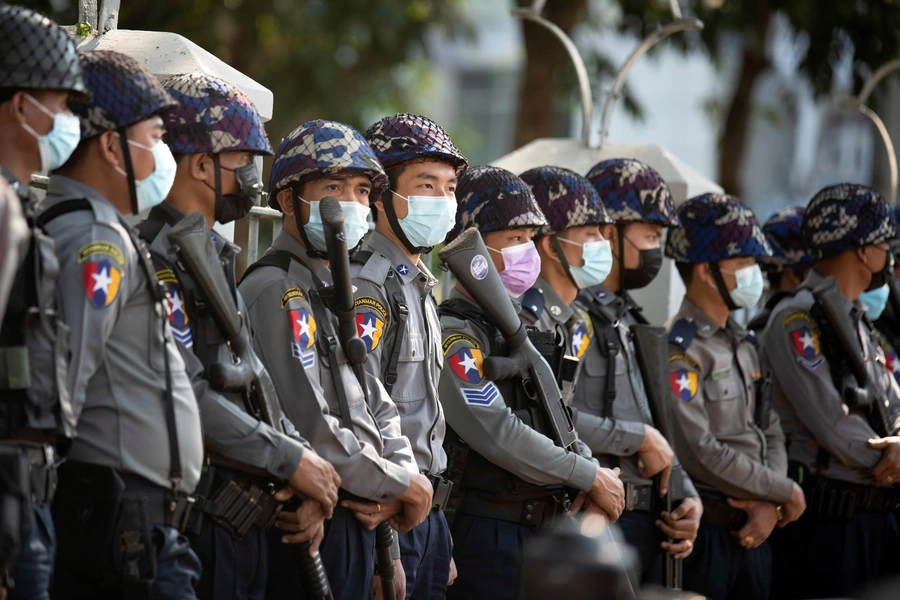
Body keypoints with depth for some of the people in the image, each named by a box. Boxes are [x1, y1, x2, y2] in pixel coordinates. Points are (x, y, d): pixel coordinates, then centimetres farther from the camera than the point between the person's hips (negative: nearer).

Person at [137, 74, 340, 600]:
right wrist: (294, 462, -14)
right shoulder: (154, 259, -12)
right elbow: (187, 395, -21)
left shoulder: (218, 260, 20)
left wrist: (304, 486, 4)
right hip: (198, 529, -9)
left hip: (246, 523, 9)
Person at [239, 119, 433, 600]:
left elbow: (379, 412, 19)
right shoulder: (276, 291, -13)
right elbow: (309, 427, -21)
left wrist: (400, 481, -2)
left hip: (356, 522, 9)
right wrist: (401, 486, -11)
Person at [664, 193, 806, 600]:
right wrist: (786, 492, -11)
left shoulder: (744, 344, 15)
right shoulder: (680, 349, -13)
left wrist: (770, 504, -6)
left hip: (752, 531, 8)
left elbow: (771, 433, 13)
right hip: (705, 532, -8)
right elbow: (699, 451, -20)